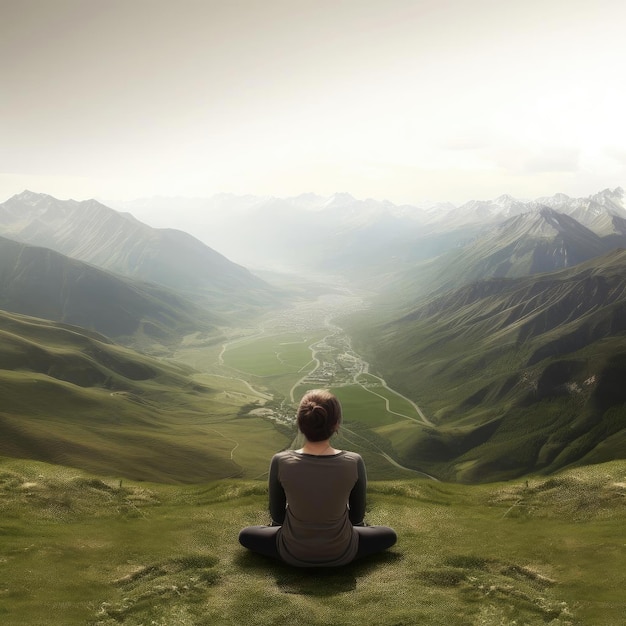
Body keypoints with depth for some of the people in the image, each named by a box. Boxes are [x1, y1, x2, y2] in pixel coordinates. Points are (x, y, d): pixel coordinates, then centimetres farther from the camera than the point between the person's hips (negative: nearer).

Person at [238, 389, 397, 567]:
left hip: (293, 554, 0)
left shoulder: (280, 462, -22)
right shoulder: (354, 463, -22)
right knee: (389, 535, 28)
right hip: (341, 554, 0)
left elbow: (276, 515, -5)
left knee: (245, 535, 28)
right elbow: (357, 515, -4)